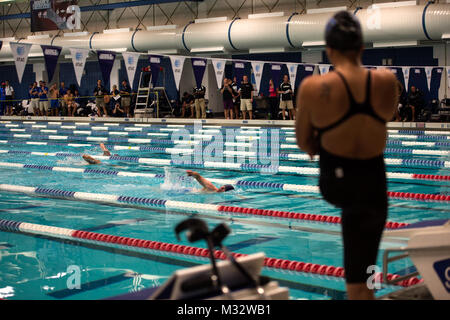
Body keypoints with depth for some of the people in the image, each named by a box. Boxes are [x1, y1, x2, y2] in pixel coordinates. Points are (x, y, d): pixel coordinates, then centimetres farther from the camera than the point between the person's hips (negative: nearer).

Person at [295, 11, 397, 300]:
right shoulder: (386, 81, -11)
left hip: (334, 185, 1)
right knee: (359, 279, 15)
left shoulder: (314, 87, -17)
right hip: (372, 185, -1)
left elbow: (304, 143, -3)